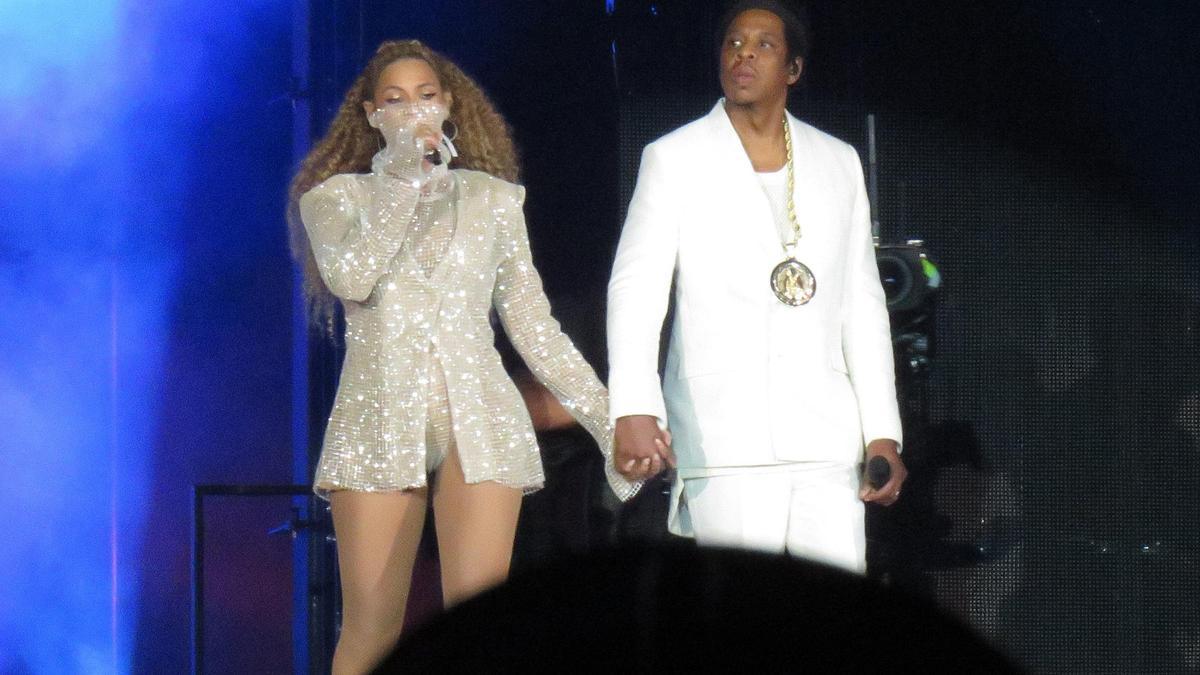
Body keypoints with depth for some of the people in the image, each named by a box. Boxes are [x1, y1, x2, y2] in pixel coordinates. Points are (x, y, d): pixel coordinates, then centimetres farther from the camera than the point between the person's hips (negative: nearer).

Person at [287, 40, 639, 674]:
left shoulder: (492, 198, 16)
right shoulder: (336, 196, 13)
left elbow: (533, 325, 16)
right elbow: (351, 277, -9)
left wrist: (609, 422, 9)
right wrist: (402, 179, -7)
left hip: (478, 415, 0)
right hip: (379, 419, 0)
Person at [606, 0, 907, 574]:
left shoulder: (838, 162, 17)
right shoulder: (674, 159, 6)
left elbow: (862, 303, 18)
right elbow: (635, 289, -4)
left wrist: (882, 432, 10)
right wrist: (635, 410, -20)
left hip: (824, 432, 3)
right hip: (722, 433, -3)